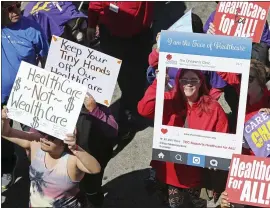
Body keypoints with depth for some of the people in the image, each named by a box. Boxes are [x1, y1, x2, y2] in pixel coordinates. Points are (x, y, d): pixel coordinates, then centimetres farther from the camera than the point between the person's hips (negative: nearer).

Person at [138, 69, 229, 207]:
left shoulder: (213, 107, -8)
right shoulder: (169, 101, -7)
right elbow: (144, 110, -23)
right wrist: (158, 83, -29)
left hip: (197, 174, 0)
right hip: (170, 171, 1)